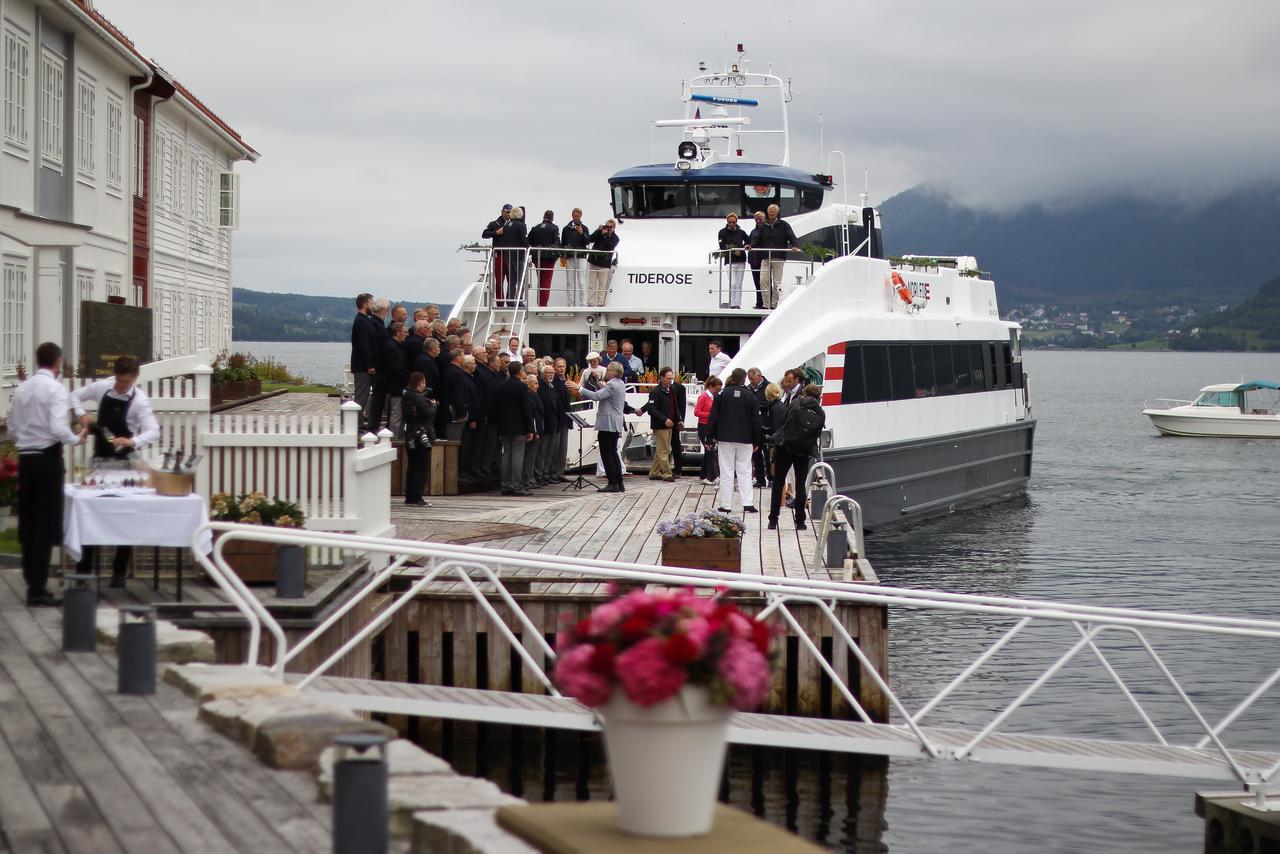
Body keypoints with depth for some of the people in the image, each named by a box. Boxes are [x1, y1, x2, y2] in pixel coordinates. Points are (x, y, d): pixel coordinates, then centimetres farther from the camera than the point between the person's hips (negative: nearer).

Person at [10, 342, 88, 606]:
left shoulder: (21, 389, 8)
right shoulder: (55, 389, -11)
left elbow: (12, 431, 11)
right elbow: (58, 428, -22)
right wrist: (77, 439, -5)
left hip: (25, 458, 7)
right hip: (48, 458, -7)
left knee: (28, 523, 12)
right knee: (47, 525, -3)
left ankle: (32, 582, 17)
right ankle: (38, 590, -5)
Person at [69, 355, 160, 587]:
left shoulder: (139, 400, -17)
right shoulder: (102, 387, -4)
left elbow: (153, 432, -27)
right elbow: (75, 395, 12)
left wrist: (132, 441, -44)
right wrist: (82, 414, -7)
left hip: (123, 461, -4)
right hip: (99, 458, 4)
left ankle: (119, 571, 10)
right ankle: (85, 565, 19)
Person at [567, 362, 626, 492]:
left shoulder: (612, 386, -17)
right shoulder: (620, 384, 14)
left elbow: (596, 396, -26)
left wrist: (579, 388, -24)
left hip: (607, 425, -10)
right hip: (615, 425, 10)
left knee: (607, 454, -7)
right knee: (612, 453, 13)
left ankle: (613, 484, -8)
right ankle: (619, 484, 13)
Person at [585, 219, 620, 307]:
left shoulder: (615, 238, 2)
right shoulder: (599, 233, 10)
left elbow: (610, 246, -15)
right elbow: (590, 240, -3)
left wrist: (605, 235, -15)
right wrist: (599, 231, -10)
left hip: (604, 264, -3)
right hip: (594, 262, 3)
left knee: (602, 287, -3)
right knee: (591, 286, 2)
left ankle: (600, 304, -1)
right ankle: (590, 304, 4)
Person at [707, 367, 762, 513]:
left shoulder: (722, 394, -3)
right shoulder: (750, 396, -1)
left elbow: (713, 416, -2)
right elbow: (756, 420, 2)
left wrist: (711, 435, 6)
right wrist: (756, 441, 9)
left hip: (725, 438, 0)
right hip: (745, 439, 1)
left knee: (726, 472, 2)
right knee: (745, 472, 5)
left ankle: (726, 505, 1)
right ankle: (748, 503, -3)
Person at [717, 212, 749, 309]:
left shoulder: (741, 232, 11)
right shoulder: (723, 232, 2)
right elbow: (722, 247, -8)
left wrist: (746, 246, -1)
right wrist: (733, 251, -21)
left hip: (741, 261, 3)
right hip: (730, 261, -3)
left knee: (739, 285, 4)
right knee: (733, 284, -13)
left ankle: (738, 305, 6)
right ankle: (732, 304, -10)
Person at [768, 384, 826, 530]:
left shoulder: (796, 403, -5)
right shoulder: (820, 414, 0)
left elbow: (783, 422, 0)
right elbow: (818, 435, 5)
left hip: (784, 448, -2)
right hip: (804, 452, 2)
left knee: (778, 483, 7)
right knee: (800, 485, 8)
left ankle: (773, 519, 6)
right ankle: (800, 522, 6)